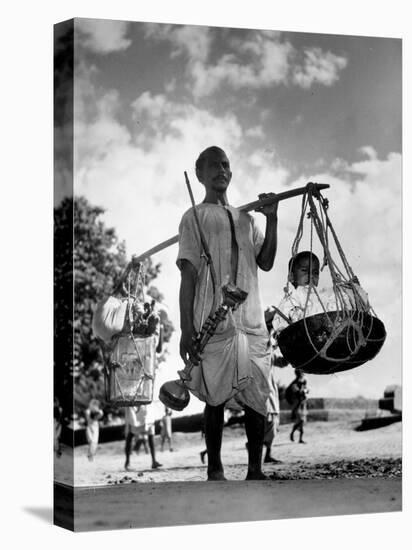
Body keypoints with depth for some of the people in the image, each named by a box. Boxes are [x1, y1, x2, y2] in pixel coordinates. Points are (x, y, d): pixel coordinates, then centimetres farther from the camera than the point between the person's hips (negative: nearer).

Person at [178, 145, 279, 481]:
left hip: (252, 323, 5)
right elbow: (188, 275, -3)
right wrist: (187, 329, -9)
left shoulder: (245, 218, 18)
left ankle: (255, 469, 10)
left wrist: (272, 220, 3)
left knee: (257, 397, 2)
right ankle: (215, 470, 10)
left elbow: (266, 263, 11)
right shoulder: (195, 218, 3)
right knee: (216, 397, -1)